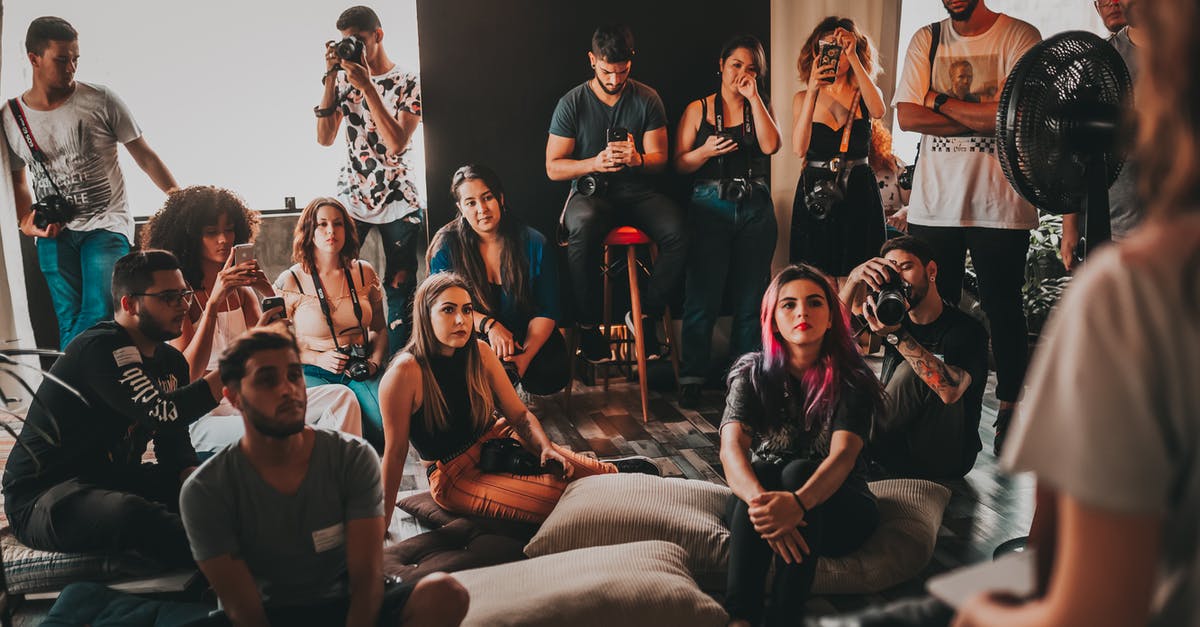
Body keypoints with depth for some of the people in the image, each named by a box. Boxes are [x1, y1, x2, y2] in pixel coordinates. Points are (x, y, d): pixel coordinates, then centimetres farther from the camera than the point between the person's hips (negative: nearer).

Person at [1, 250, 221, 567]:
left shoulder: (172, 362, 8)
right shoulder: (101, 348, -19)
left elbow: (174, 443, 8)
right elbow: (163, 414, -32)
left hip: (112, 482, 9)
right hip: (41, 499, -9)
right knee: (136, 515, -38)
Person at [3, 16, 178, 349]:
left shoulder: (101, 100, -2)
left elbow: (144, 156, 2)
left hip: (107, 224, -2)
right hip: (54, 233, 3)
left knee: (99, 315, -18)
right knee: (69, 322, -3)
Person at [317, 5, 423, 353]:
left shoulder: (409, 84, -1)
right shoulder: (344, 80, 8)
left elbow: (397, 143, -15)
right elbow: (325, 138, -2)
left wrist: (367, 86, -19)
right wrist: (330, 77, -7)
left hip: (399, 200, -2)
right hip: (351, 197, 2)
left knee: (400, 288, -2)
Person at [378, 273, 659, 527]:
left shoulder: (480, 353, -5)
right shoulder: (406, 372, -22)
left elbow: (520, 415, 1)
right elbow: (395, 452, -17)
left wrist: (547, 448, -18)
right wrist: (381, 524, -12)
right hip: (454, 477, -5)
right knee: (556, 498, -22)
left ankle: (608, 471, 10)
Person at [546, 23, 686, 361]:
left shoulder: (647, 99, 4)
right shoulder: (571, 104, -1)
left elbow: (659, 158, 4)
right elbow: (553, 167, -2)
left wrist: (638, 159, -21)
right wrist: (595, 163, -20)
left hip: (636, 191, 2)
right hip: (590, 191, -2)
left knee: (677, 232, -29)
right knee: (583, 229, -38)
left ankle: (643, 314, -9)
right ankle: (588, 325, -19)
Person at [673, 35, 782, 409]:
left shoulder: (759, 109, 13)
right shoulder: (698, 110, 7)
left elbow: (771, 145, -8)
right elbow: (679, 164, 2)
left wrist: (753, 97, -6)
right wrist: (705, 151, -17)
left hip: (755, 210, 2)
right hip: (711, 208, -2)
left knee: (751, 297, 5)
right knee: (703, 296, -4)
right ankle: (692, 377, 4)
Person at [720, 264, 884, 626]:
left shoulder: (851, 379, -11)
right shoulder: (752, 373, -6)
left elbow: (843, 455, -27)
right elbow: (731, 449, -22)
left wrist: (798, 503, -48)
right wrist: (761, 500, -44)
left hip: (837, 509, -1)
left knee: (798, 471, -33)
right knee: (759, 473, -32)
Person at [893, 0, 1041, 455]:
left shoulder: (1019, 37, -1)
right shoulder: (926, 40, 8)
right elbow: (906, 115, -2)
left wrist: (940, 101, -8)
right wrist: (980, 118, -9)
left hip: (999, 204, -3)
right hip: (933, 201, 3)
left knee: (1002, 310, 6)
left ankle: (1008, 411, 20)